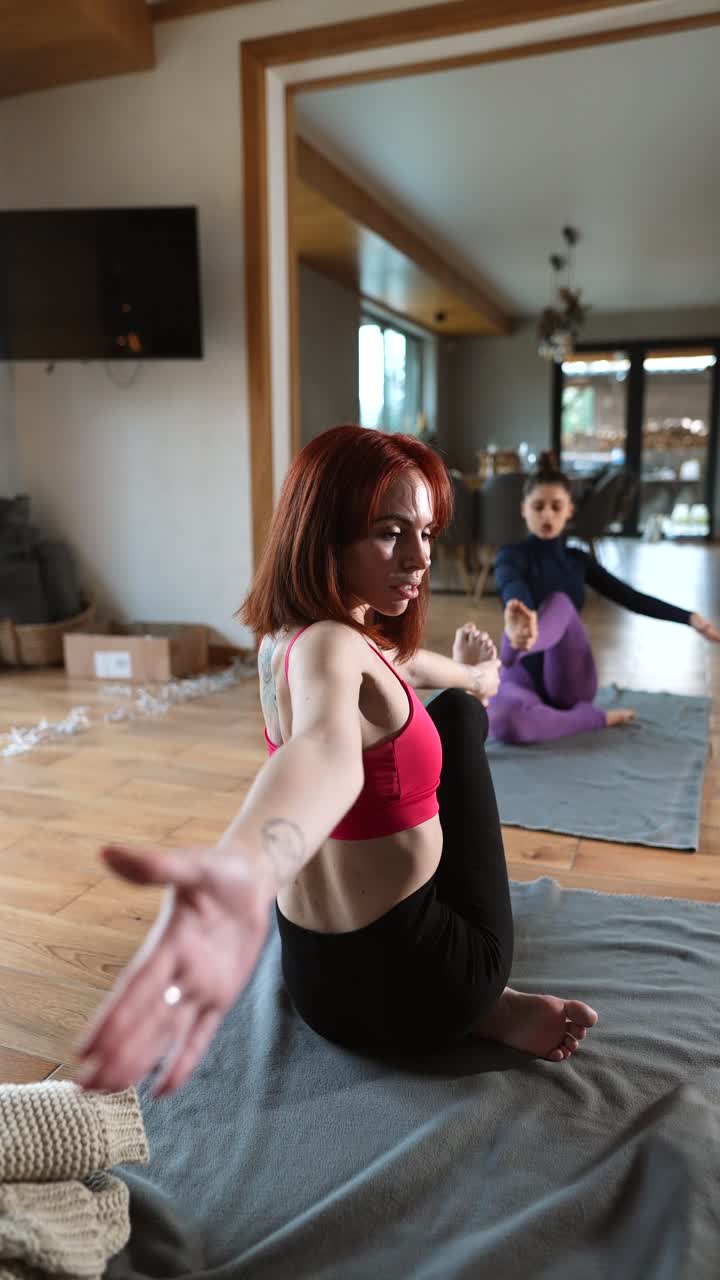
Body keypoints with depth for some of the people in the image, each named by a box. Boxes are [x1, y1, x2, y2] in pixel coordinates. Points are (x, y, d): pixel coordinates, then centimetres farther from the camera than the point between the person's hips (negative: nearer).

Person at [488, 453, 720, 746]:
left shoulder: (577, 559, 10)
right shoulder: (511, 556, -5)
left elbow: (630, 597, 10)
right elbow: (513, 590, -29)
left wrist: (690, 618, -2)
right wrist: (520, 619, -54)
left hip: (569, 680, 3)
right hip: (524, 675, -2)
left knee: (560, 602, -28)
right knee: (502, 722, -39)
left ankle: (515, 644, -60)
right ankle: (594, 718, -22)